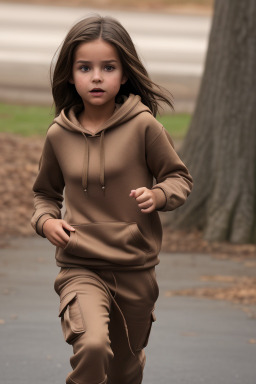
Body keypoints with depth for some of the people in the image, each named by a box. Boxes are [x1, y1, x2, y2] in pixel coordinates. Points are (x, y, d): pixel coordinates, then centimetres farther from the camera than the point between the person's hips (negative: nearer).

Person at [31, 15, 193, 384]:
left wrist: (157, 195, -18)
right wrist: (46, 221, -4)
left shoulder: (143, 127, -8)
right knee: (92, 346, -29)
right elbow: (46, 192, 16)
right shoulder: (58, 135, 0)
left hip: (135, 270, 0)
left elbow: (180, 178, 3)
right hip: (81, 268, 0)